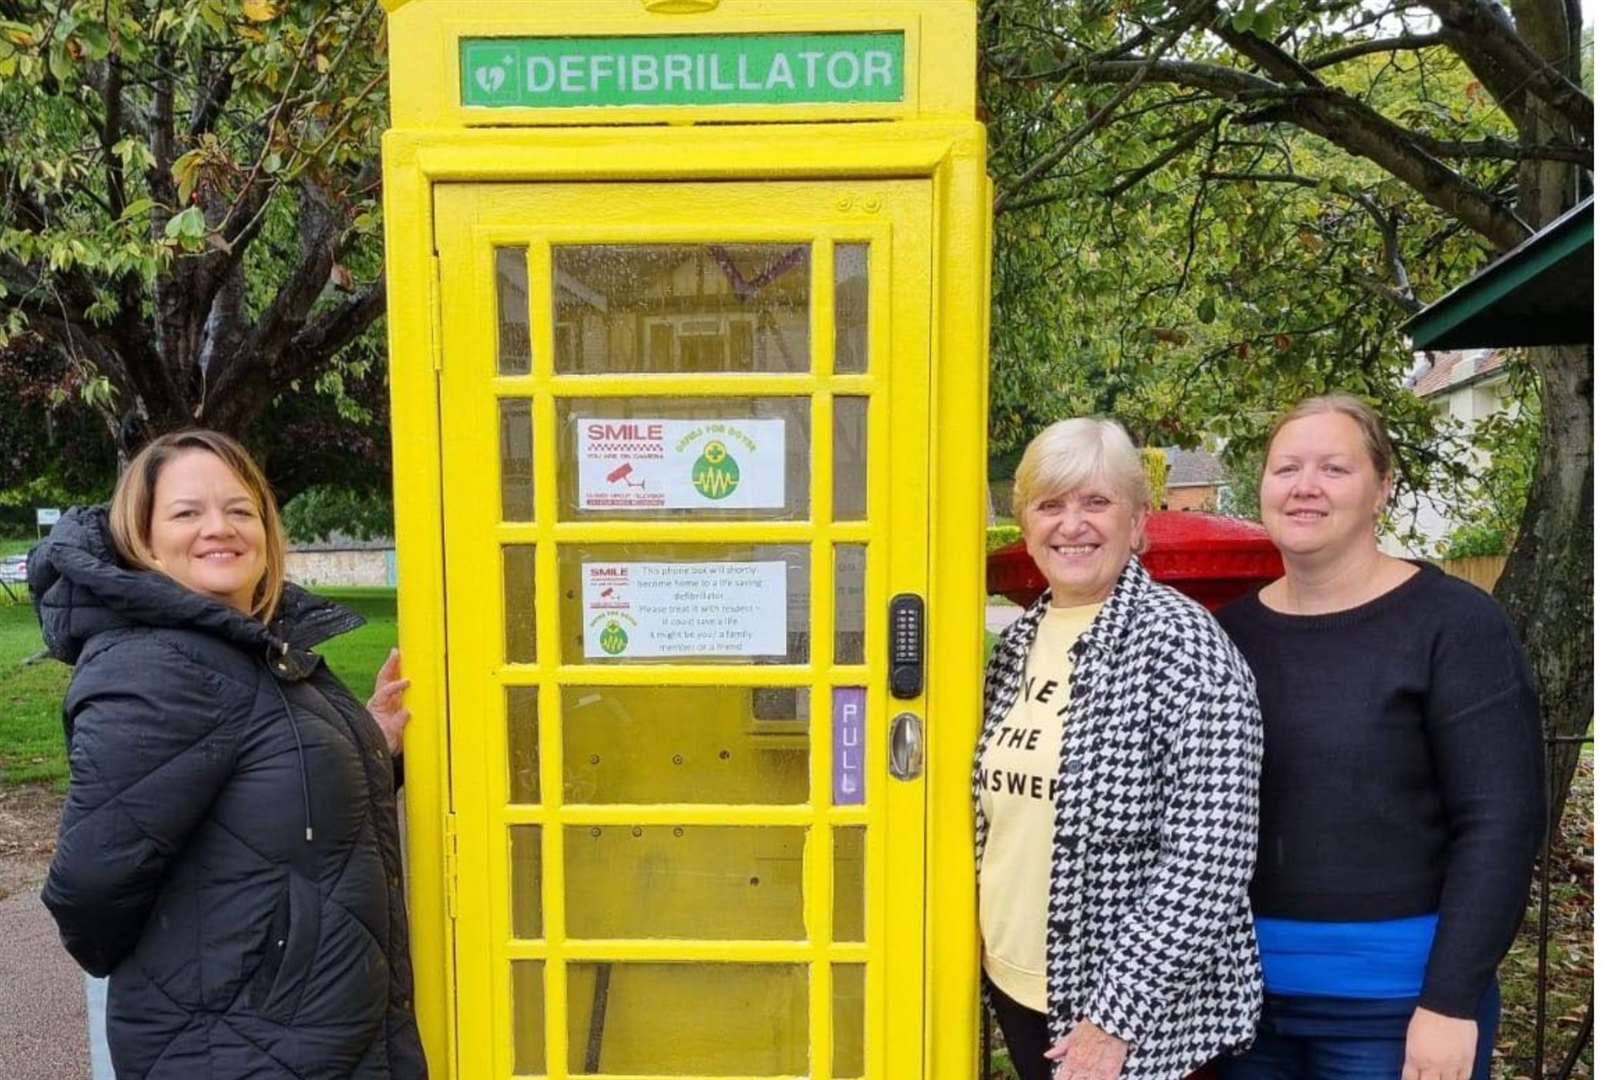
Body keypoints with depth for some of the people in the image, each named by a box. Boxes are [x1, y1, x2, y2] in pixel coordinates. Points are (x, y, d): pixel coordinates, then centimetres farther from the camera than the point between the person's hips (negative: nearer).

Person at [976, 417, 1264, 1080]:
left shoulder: (1179, 641, -17)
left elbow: (1209, 860, -20)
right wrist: (997, 956, 10)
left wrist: (1117, 1015, -19)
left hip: (1136, 1011, -6)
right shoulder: (1019, 642, 3)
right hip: (1015, 984, 6)